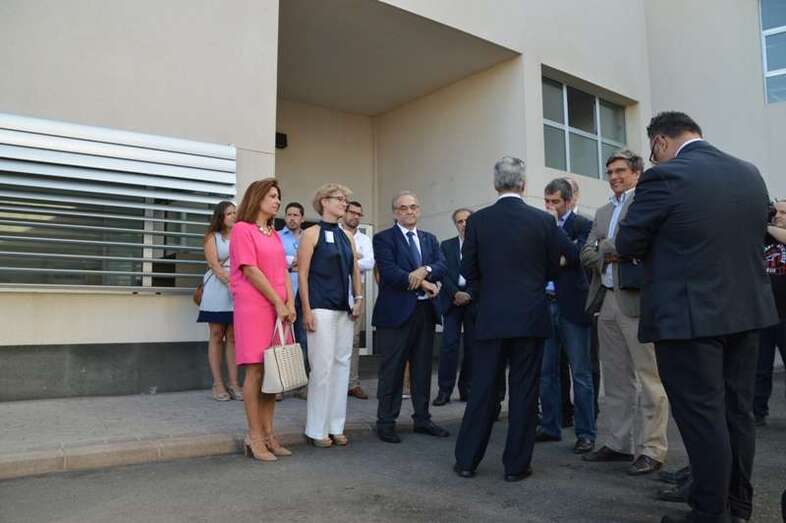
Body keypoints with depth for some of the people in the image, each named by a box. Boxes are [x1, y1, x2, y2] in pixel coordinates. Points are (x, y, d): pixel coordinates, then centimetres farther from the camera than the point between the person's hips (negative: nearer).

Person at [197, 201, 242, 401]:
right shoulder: (212, 237, 7)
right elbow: (215, 266, -4)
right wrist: (231, 282, -16)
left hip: (238, 291, 2)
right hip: (218, 289, -2)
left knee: (233, 337, 3)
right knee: (217, 336, 1)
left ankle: (234, 383, 5)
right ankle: (218, 384, 4)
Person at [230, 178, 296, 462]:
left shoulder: (275, 235, 20)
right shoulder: (242, 229, -3)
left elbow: (284, 272, 14)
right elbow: (250, 270, -11)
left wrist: (290, 303, -1)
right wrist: (278, 303, -11)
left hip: (279, 309, 7)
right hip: (253, 308, -7)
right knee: (255, 371, -5)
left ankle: (268, 434, 13)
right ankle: (255, 438, 2)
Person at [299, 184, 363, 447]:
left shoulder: (347, 236, 13)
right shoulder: (312, 233, -4)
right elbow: (302, 274, -8)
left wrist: (358, 298, 7)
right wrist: (306, 311, -13)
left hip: (344, 309, 6)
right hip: (321, 308, -6)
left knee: (342, 365, 8)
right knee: (322, 367, -4)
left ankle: (336, 426, 18)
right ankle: (316, 429, 9)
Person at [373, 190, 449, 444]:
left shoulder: (430, 239, 16)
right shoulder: (383, 238, -1)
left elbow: (442, 267, 1)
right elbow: (388, 272, -15)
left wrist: (425, 270, -19)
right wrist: (422, 284, -14)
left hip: (426, 310, 5)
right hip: (396, 311, -5)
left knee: (423, 368, 12)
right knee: (392, 369, 1)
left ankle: (422, 419, 24)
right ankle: (386, 422, 12)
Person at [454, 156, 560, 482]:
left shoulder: (478, 221, -3)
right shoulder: (544, 220, -3)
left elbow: (469, 271, 2)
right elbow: (553, 270, 5)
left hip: (490, 317, 1)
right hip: (531, 317, 0)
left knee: (482, 389, 8)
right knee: (524, 390, 7)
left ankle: (467, 460, 16)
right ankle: (516, 464, 14)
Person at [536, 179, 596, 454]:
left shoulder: (583, 225, -1)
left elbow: (578, 256, -16)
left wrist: (555, 226, -12)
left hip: (571, 306, -5)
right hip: (545, 304, 5)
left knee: (580, 373, 1)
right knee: (546, 371, 10)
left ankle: (585, 433, 9)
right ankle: (550, 426, 22)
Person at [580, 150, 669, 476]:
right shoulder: (603, 212, 21)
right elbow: (586, 254, 13)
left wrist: (606, 248, -10)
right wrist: (612, 252, -6)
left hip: (637, 299, -7)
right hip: (607, 301, 7)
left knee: (649, 377, -2)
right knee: (616, 379, 12)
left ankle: (651, 450, 6)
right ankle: (619, 443, 21)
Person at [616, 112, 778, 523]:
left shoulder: (665, 177, -14)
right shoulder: (750, 173, 8)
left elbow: (627, 245, -9)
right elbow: (751, 236, 19)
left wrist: (660, 246, 13)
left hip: (689, 315, -7)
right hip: (747, 309, 8)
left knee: (701, 416, 1)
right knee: (737, 411, 15)